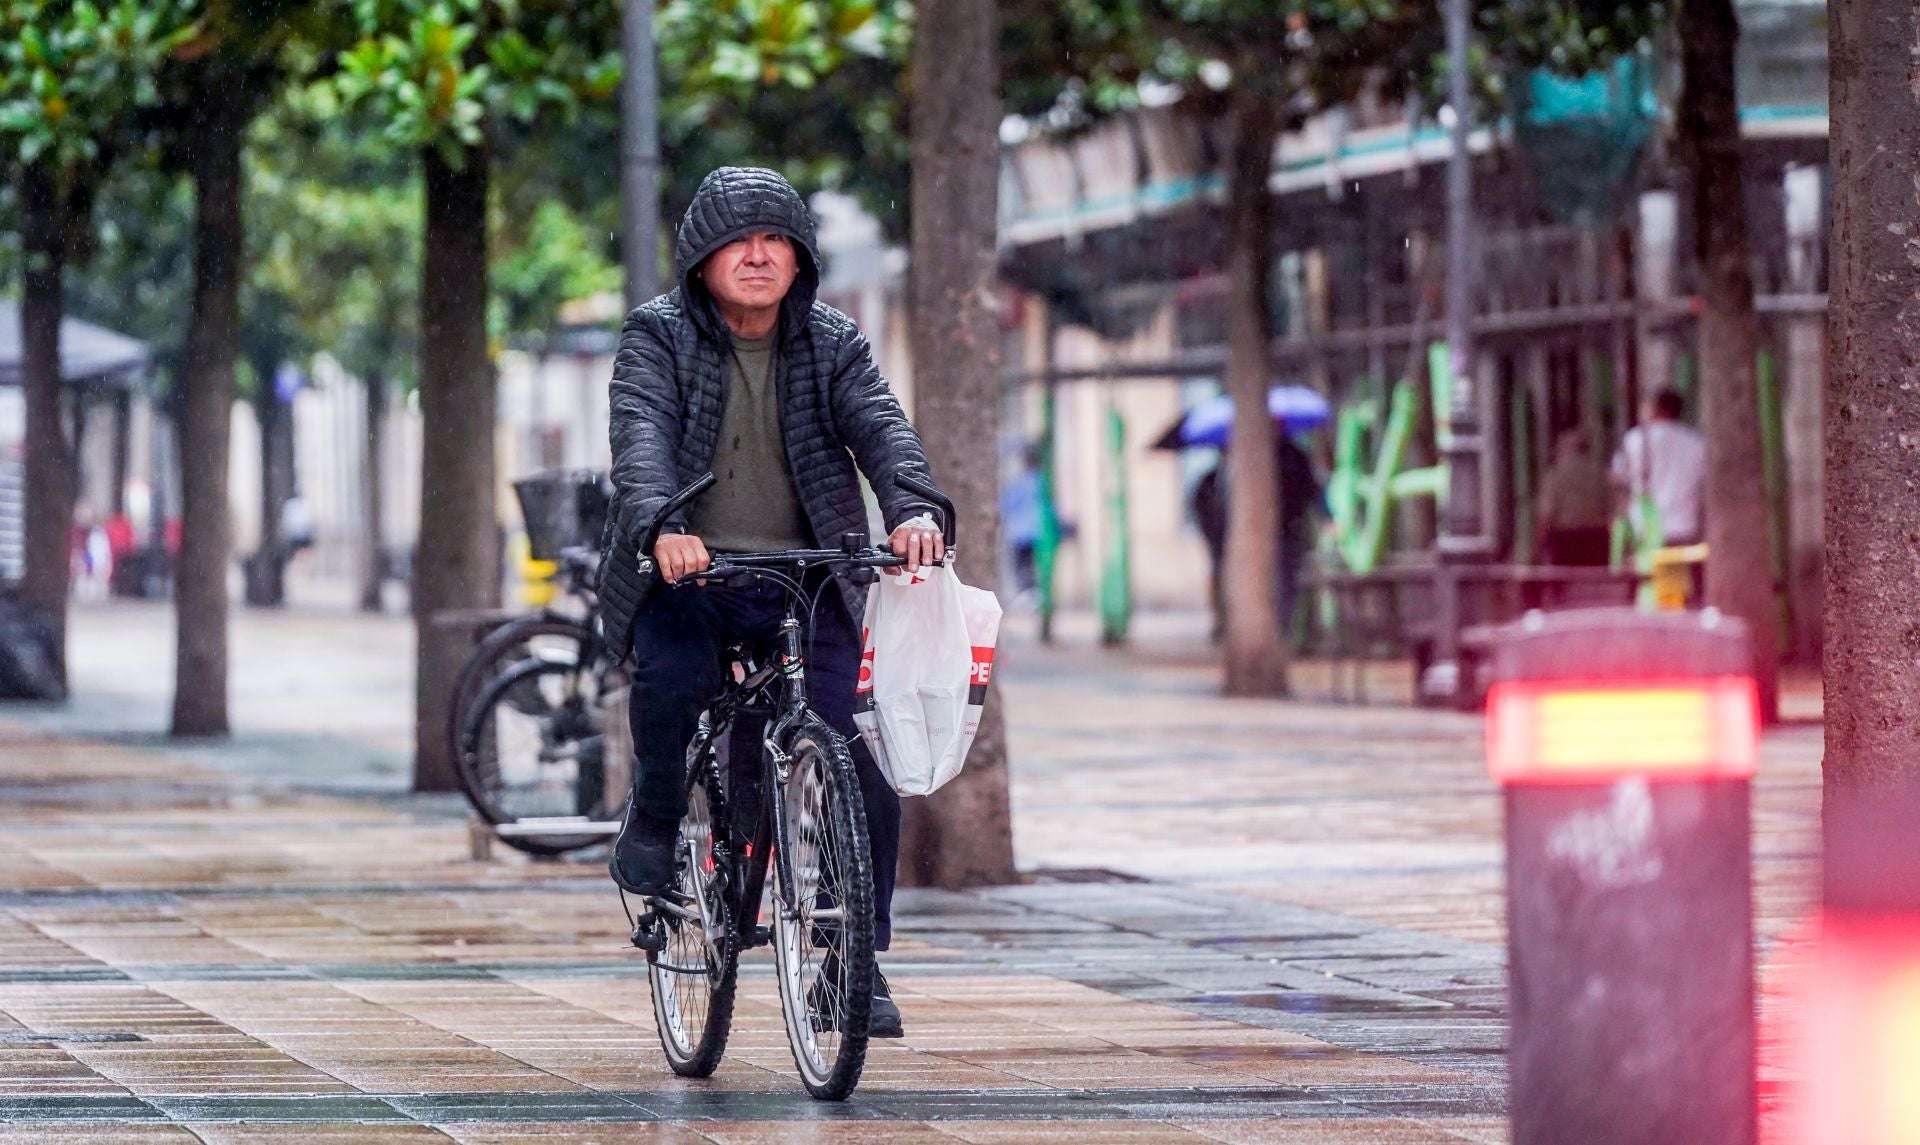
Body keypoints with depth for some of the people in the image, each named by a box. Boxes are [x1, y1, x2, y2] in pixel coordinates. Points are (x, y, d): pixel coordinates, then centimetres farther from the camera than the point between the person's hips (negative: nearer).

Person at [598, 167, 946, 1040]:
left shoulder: (833, 347, 8)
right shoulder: (658, 338, 0)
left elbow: (882, 429, -9)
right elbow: (640, 438, -16)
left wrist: (912, 510, -32)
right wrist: (662, 527, -38)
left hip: (805, 586, 2)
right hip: (686, 577, -2)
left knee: (864, 770, -9)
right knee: (672, 678, -34)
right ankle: (654, 820, -2)